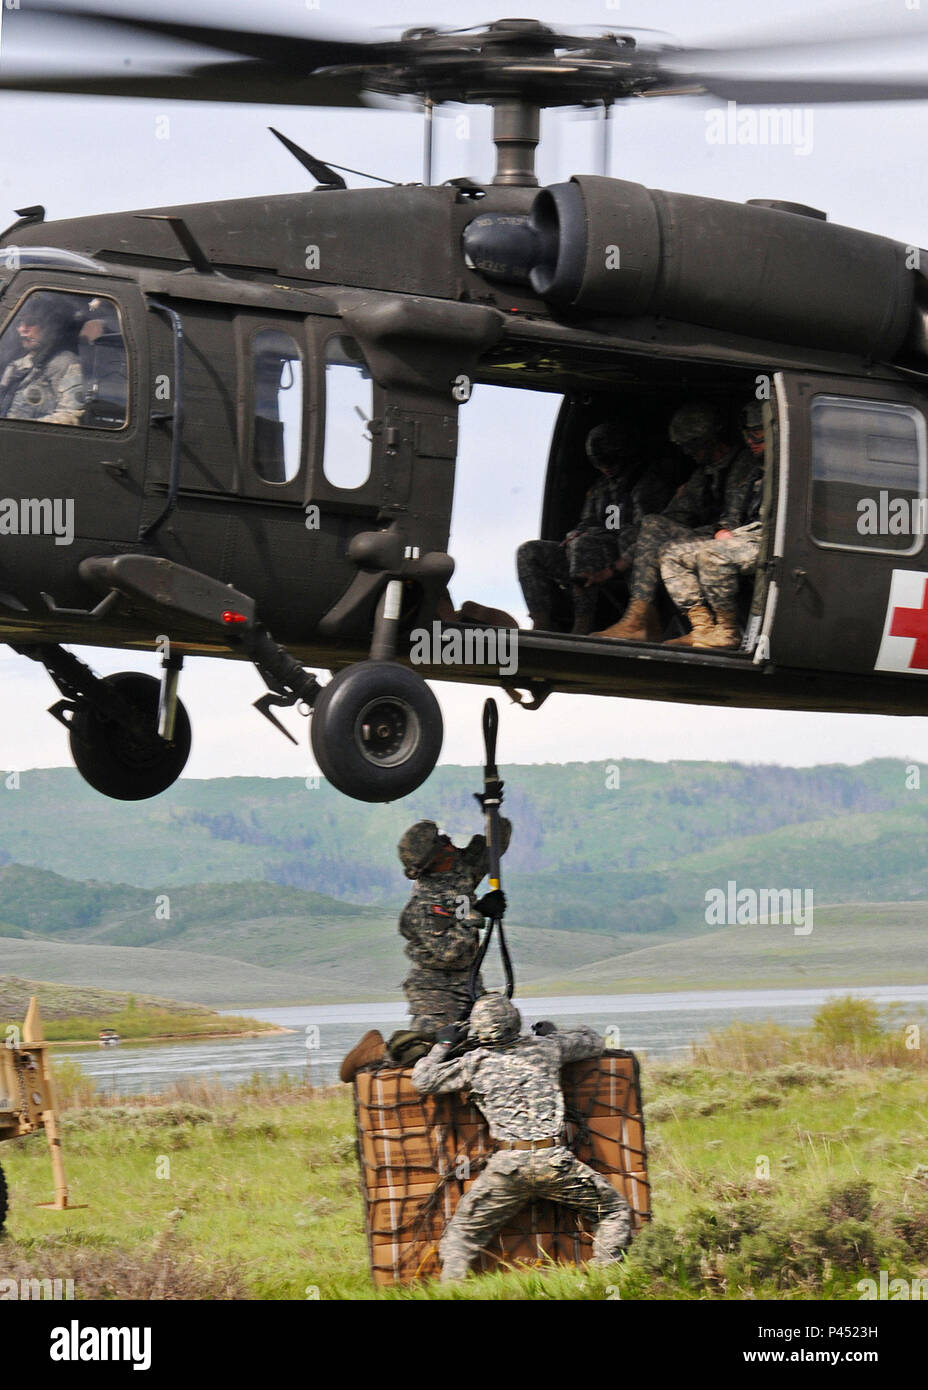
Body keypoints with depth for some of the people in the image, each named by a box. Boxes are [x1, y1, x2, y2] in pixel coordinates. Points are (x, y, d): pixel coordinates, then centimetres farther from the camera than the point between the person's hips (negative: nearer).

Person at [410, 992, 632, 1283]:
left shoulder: (476, 1062, 7)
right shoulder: (545, 1048, 11)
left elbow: (423, 1080, 14)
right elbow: (593, 1042, 29)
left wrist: (443, 1045, 28)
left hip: (507, 1163, 0)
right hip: (554, 1160, 0)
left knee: (462, 1233, 13)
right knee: (615, 1212, 15)